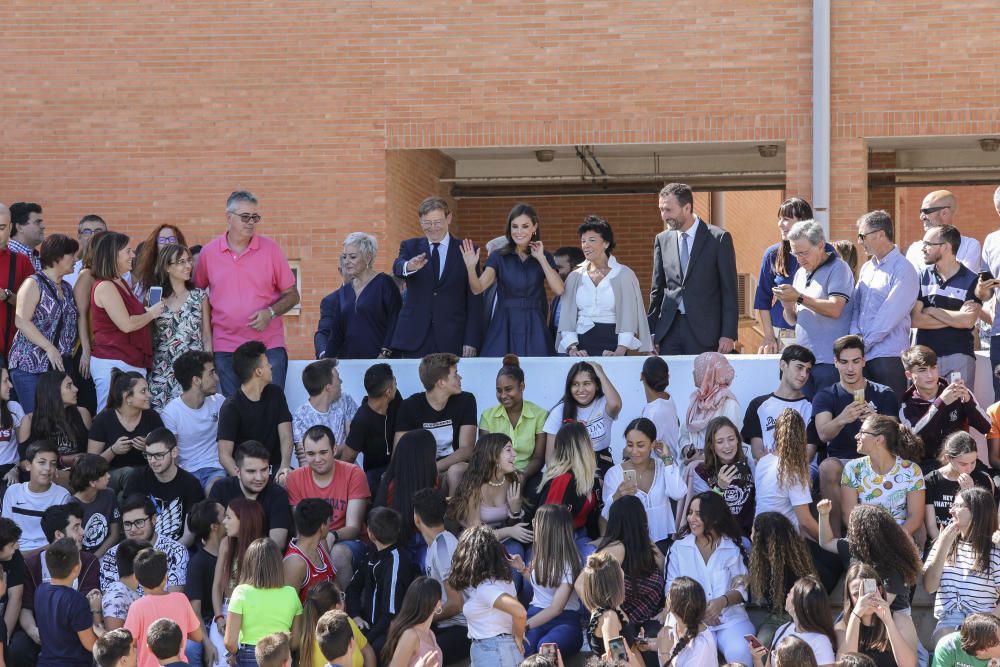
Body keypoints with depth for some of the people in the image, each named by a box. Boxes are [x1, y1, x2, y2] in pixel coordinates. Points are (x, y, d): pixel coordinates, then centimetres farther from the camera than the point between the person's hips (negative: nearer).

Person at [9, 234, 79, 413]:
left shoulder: (67, 289, 18)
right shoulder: (34, 284, -4)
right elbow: (21, 321, -14)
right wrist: (50, 348, -17)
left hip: (60, 365, 6)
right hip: (30, 366, -6)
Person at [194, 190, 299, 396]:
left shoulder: (270, 249, 1)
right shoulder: (209, 252, 4)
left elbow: (292, 295, 6)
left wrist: (270, 312, -13)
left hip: (269, 347, -1)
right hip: (226, 349, 1)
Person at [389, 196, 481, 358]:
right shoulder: (410, 247, 11)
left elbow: (474, 302, 3)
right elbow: (397, 268, -12)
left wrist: (471, 341, -5)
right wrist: (408, 267, -37)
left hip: (453, 341, -1)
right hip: (415, 338, 1)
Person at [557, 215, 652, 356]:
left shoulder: (624, 275, 2)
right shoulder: (574, 277, 11)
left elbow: (628, 318, -4)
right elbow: (567, 317, 8)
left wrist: (620, 351, -16)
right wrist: (572, 348, -8)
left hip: (612, 344, -2)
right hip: (582, 345, 2)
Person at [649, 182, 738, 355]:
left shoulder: (718, 238, -2)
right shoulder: (662, 240, 10)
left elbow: (729, 290, -2)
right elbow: (657, 289, 14)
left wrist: (729, 334, -8)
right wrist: (651, 334, 8)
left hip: (704, 331, -3)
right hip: (669, 330, 3)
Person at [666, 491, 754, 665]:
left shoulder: (734, 548, 9)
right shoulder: (678, 548, 10)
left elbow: (743, 588, 5)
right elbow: (672, 588, 4)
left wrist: (723, 601, -16)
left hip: (731, 618, 1)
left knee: (740, 652, -31)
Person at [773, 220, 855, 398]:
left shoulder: (837, 269, -3)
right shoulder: (801, 273, 19)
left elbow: (835, 309, -16)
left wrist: (799, 298, -15)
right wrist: (787, 305, -1)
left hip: (828, 361, -7)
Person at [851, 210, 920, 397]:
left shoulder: (903, 270, -8)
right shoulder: (867, 268, 17)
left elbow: (889, 316, -13)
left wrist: (864, 342, -11)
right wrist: (855, 334, -2)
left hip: (889, 355, -7)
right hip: (862, 354, 7)